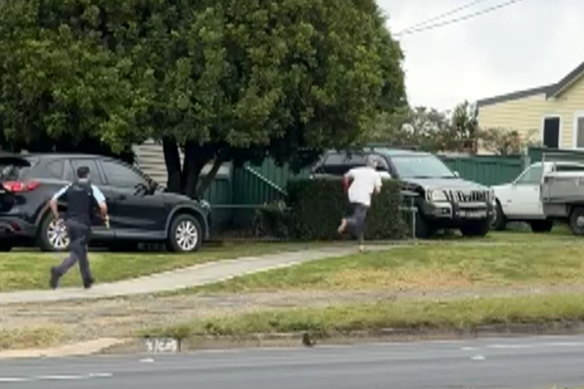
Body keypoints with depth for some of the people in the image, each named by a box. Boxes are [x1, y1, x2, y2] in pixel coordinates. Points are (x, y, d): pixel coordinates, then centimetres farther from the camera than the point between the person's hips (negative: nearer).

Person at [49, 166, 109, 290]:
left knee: (81, 250, 20)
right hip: (83, 224, -5)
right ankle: (59, 271, -27)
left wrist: (57, 218, 11)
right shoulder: (92, 189, -2)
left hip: (70, 222, 5)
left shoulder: (69, 188, 10)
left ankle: (87, 279, 27)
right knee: (76, 253, -3)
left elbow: (52, 202, 4)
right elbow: (103, 206, -14)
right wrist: (105, 217, 4)